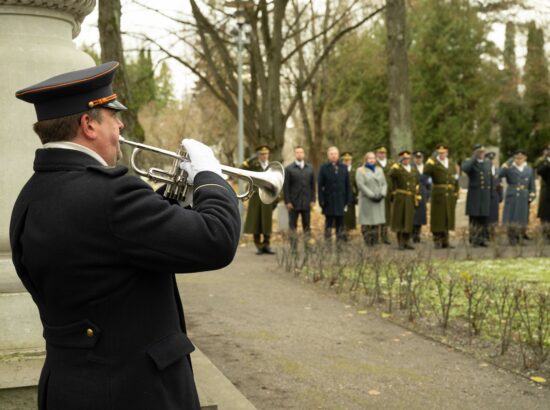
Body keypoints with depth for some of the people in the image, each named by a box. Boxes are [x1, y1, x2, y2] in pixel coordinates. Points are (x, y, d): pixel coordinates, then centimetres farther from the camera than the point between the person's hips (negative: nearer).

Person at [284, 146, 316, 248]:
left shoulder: (310, 168, 9)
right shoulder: (289, 169, 0)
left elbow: (313, 185, 9)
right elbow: (286, 187, -2)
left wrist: (313, 200, 2)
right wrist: (287, 201, -8)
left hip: (306, 203, 2)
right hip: (293, 203, -2)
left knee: (307, 226, 4)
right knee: (292, 226, 1)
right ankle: (293, 247, 4)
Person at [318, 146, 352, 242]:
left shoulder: (344, 168, 7)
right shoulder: (324, 168, 0)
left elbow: (347, 185, 8)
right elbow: (320, 185, -2)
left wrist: (348, 200, 2)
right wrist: (321, 201, -8)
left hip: (341, 202, 2)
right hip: (329, 202, -2)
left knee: (340, 224, 7)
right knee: (329, 224, 3)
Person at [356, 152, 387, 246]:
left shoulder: (379, 170, 17)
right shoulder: (360, 170, 1)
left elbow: (384, 184, 11)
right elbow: (361, 185, -10)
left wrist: (382, 194, -8)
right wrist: (372, 195, -17)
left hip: (379, 201, 4)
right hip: (366, 201, -4)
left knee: (376, 222, 1)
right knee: (367, 222, -6)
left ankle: (375, 242, 4)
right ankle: (367, 243, -3)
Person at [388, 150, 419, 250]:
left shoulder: (414, 171, 15)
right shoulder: (397, 169, -1)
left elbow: (417, 185, 18)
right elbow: (389, 177, -18)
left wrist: (417, 197, 13)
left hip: (411, 199, 5)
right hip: (400, 198, -5)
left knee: (409, 220, 6)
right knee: (399, 219, -1)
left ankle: (407, 242, 14)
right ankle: (400, 242, 5)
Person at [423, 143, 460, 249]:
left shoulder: (452, 164, 14)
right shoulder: (433, 163, -3)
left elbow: (455, 180, 19)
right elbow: (426, 172, -21)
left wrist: (456, 193, 13)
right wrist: (429, 163, -32)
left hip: (450, 195, 5)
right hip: (438, 195, -5)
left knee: (448, 217, 8)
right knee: (437, 217, -2)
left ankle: (445, 241, 16)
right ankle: (437, 241, 5)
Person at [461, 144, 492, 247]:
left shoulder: (488, 162, 14)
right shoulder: (468, 161, -1)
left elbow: (491, 177, 17)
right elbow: (465, 168, -25)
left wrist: (492, 191, 12)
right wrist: (474, 157, -20)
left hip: (486, 195, 4)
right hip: (474, 195, -4)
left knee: (484, 219, 5)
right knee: (474, 218, -2)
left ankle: (483, 239, 11)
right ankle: (474, 240, 2)